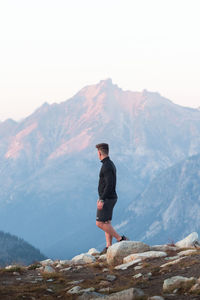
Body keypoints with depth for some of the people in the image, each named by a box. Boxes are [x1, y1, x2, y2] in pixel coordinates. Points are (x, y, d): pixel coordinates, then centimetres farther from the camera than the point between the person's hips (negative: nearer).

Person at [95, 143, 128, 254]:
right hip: (110, 198, 10)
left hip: (107, 199, -10)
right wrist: (101, 197, 27)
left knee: (100, 223, -9)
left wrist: (102, 200, -26)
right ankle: (109, 247, 9)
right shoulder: (110, 164, 13)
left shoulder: (107, 166, -19)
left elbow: (109, 184, -26)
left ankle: (121, 239, -10)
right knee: (106, 223, 10)